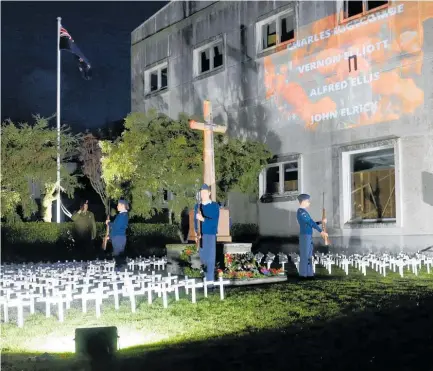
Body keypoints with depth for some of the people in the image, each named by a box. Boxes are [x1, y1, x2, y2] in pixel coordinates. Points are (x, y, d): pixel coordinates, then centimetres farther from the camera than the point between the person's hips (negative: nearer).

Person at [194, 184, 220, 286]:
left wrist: (203, 219, -24)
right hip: (201, 235, 4)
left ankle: (210, 279, 4)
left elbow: (215, 222, -11)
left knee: (210, 257, -3)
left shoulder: (215, 206, -4)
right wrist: (196, 232, -4)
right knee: (202, 256, 11)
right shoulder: (197, 206, 8)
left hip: (210, 234, -4)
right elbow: (195, 220, 9)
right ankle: (209, 271, 32)